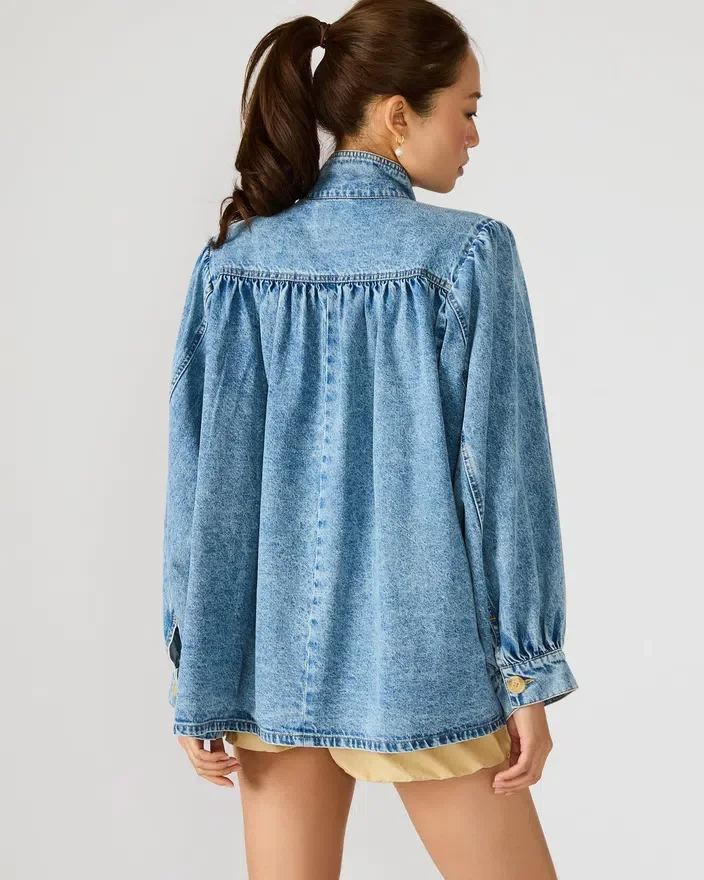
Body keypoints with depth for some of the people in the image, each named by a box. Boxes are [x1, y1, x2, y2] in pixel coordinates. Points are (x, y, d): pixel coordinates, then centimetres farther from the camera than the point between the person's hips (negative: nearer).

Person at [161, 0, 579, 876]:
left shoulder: (235, 261, -1)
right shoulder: (466, 253, -11)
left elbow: (205, 479, -2)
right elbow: (498, 472, -11)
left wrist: (199, 679, 4)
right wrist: (527, 675, -2)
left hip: (274, 654, 4)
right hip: (416, 664, -3)